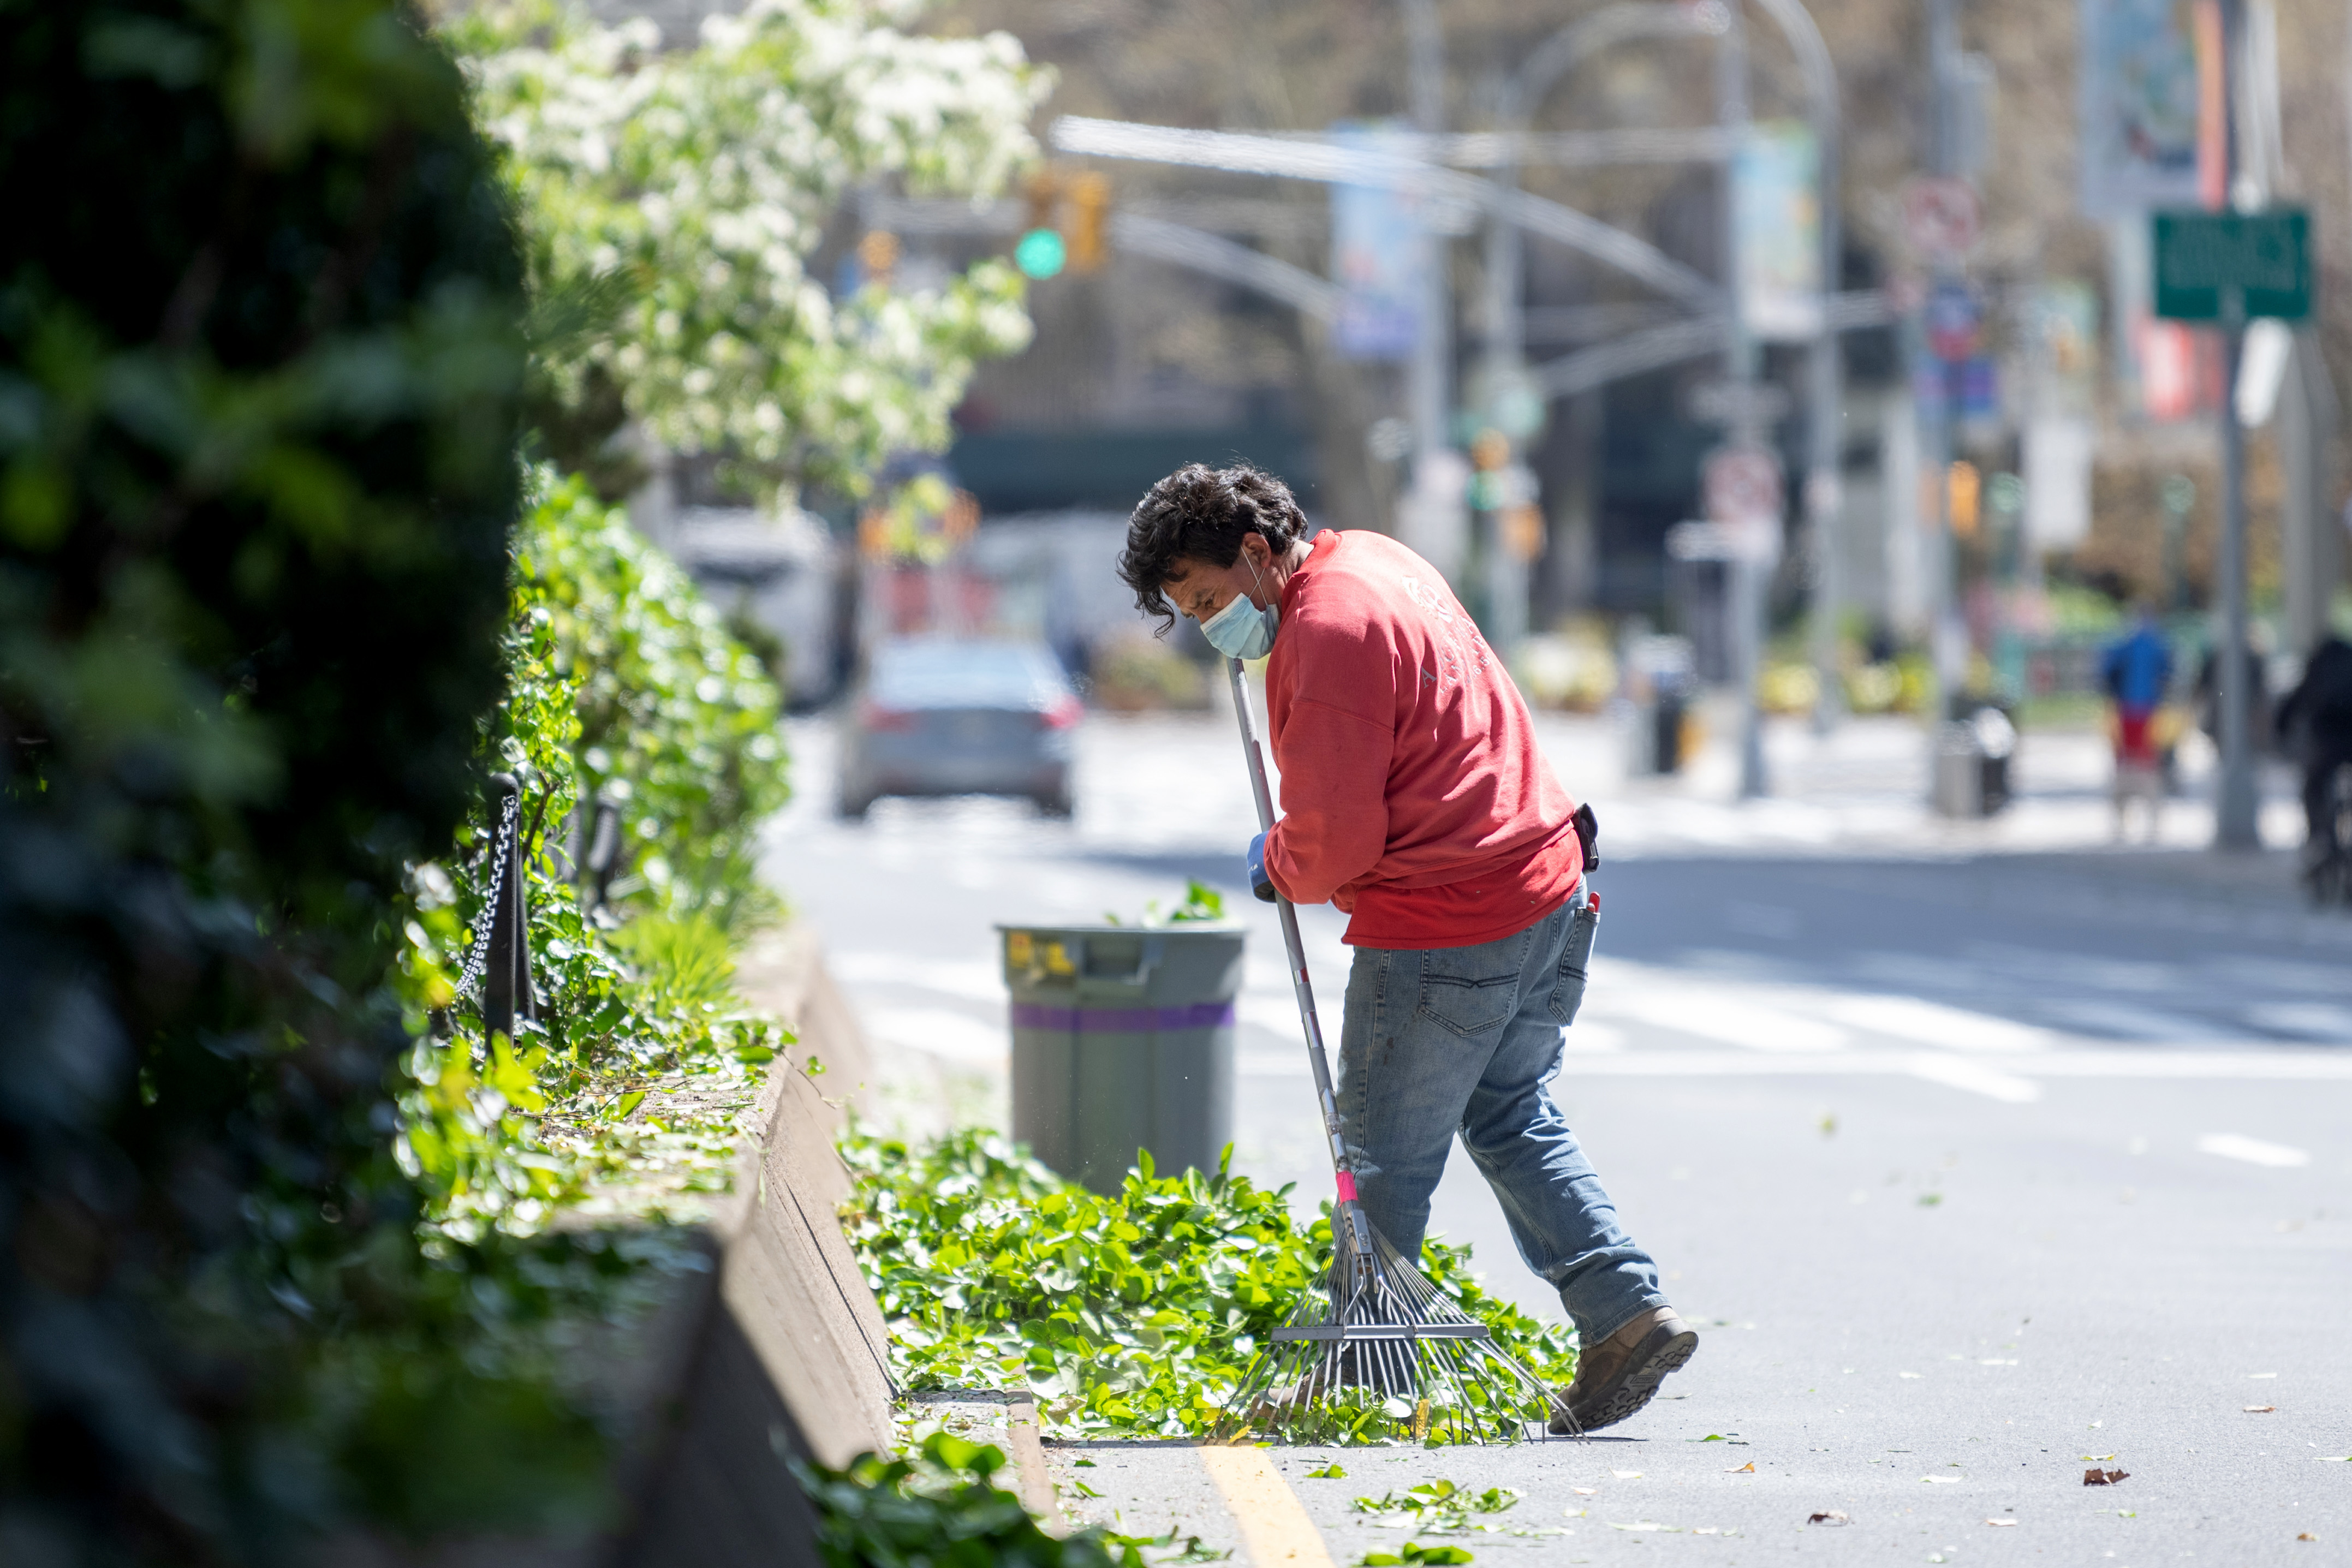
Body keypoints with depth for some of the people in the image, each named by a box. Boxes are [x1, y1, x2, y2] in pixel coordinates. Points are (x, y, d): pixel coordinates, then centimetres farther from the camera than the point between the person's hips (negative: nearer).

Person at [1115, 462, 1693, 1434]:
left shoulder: (1327, 634, -19)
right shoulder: (1369, 561, 13)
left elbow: (1335, 842, -17)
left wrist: (1275, 865, 2)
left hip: (1441, 933, -10)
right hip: (1546, 886, 10)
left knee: (1385, 1159, 2)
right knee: (1514, 1122, 18)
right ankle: (1626, 1310, 8)